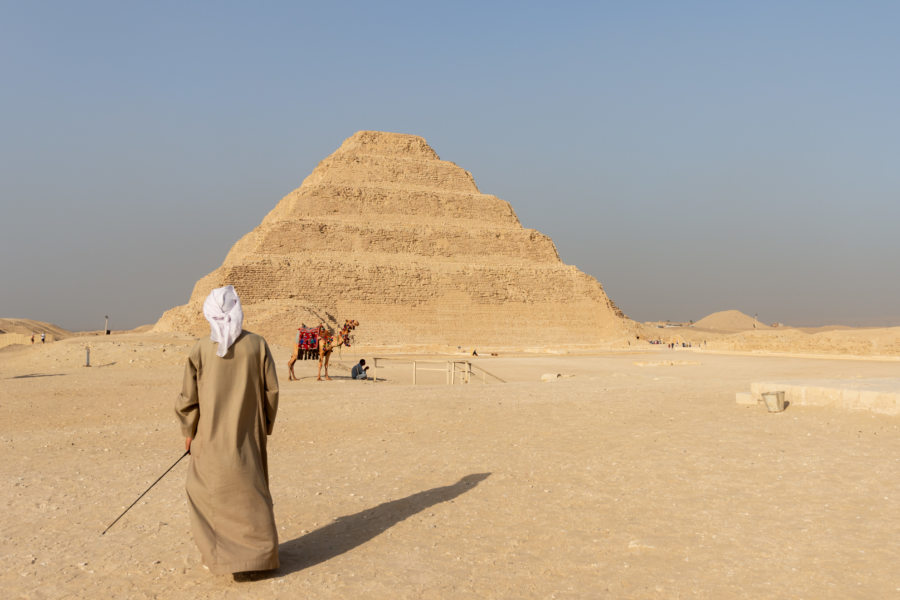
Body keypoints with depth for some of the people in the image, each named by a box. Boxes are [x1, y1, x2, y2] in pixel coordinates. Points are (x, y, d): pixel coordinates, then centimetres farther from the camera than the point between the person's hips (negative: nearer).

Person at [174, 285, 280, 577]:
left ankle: (219, 556, 18)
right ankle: (259, 554, 16)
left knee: (208, 491, 14)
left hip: (212, 436, -1)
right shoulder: (257, 344, -7)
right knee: (251, 492, 14)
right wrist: (266, 425, 12)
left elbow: (189, 398, -5)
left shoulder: (201, 349, -10)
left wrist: (189, 431, 10)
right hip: (248, 436, 1)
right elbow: (271, 390, -3)